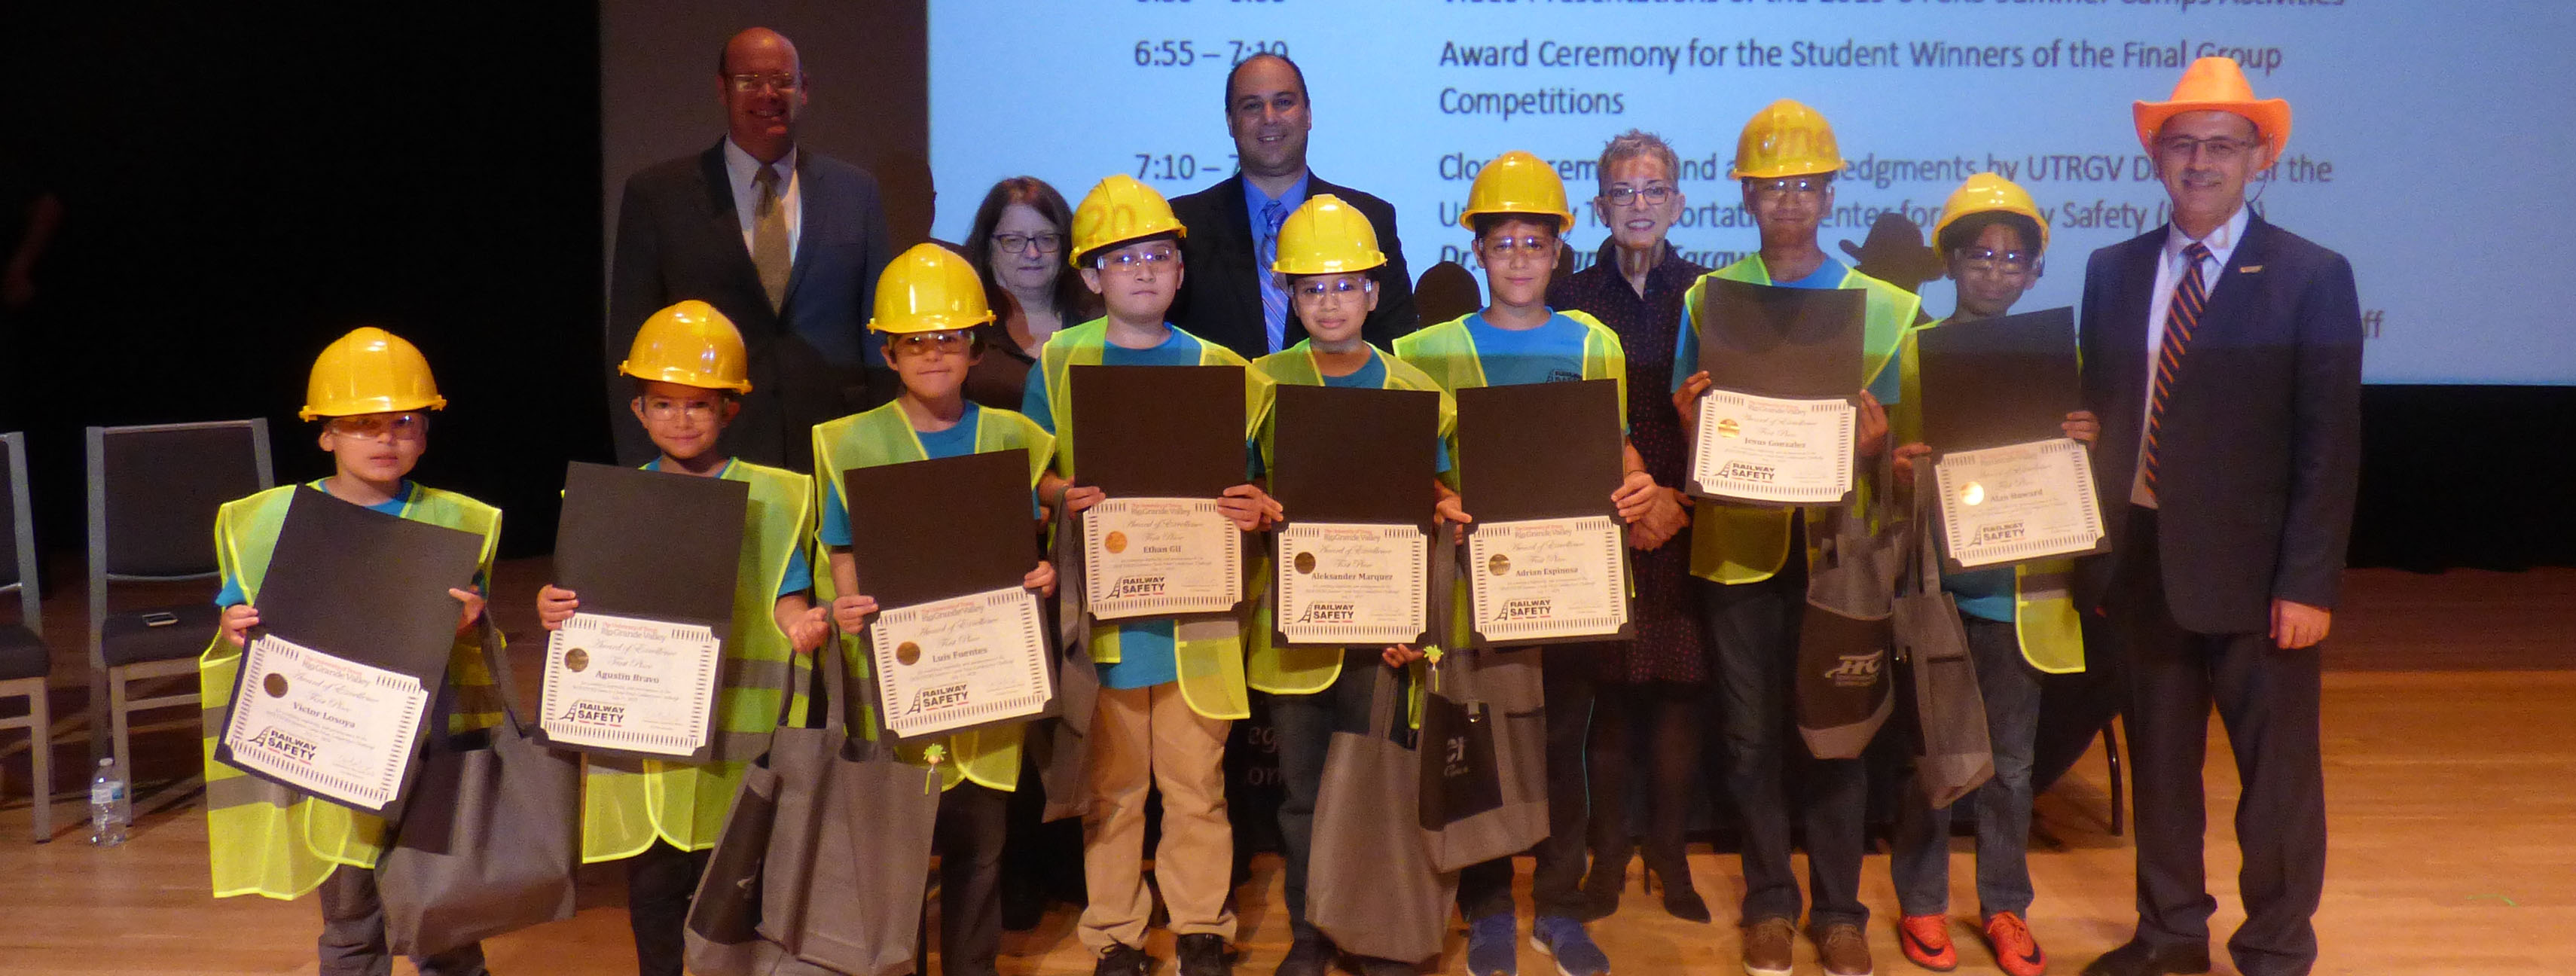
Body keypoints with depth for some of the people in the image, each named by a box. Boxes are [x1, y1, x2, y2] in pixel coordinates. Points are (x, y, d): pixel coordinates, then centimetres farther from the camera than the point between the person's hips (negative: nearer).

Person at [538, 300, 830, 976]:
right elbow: (593, 609, 10)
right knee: (653, 888, 9)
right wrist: (553, 613, -10)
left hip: (733, 732, -2)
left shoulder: (768, 497, 2)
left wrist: (803, 627, -21)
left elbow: (787, 599, -1)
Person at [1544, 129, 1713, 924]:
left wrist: (1684, 494, -10)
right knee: (1607, 689, 2)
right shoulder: (1571, 300, 6)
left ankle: (1669, 849, 18)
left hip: (1687, 524, 1)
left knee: (1679, 687, 2)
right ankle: (1609, 850, 16)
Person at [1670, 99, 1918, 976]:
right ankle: (1769, 903, 21)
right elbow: (1688, 429, 4)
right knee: (1751, 734, 6)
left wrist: (1877, 443, -17)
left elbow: (1897, 437, 5)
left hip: (1841, 542, 0)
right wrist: (1691, 420, -19)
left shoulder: (1886, 306, 6)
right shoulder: (1708, 298, 6)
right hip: (1740, 541, 0)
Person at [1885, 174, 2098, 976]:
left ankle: (2004, 906, 23)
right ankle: (1922, 904, 19)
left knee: (2012, 758, 9)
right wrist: (1898, 472, -21)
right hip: (1934, 582, -2)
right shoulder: (1913, 351, 0)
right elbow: (1888, 465, 1)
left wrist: (2085, 444, -12)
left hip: (2020, 586, 2)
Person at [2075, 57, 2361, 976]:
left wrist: (2307, 583, -13)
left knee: (2277, 772, 8)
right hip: (2143, 558, 4)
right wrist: (2093, 546, 1)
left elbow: (2330, 446, -8)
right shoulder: (2114, 271, 6)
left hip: (2251, 570, -3)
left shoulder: (2312, 277, -5)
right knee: (2159, 761, 15)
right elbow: (2098, 414, 9)